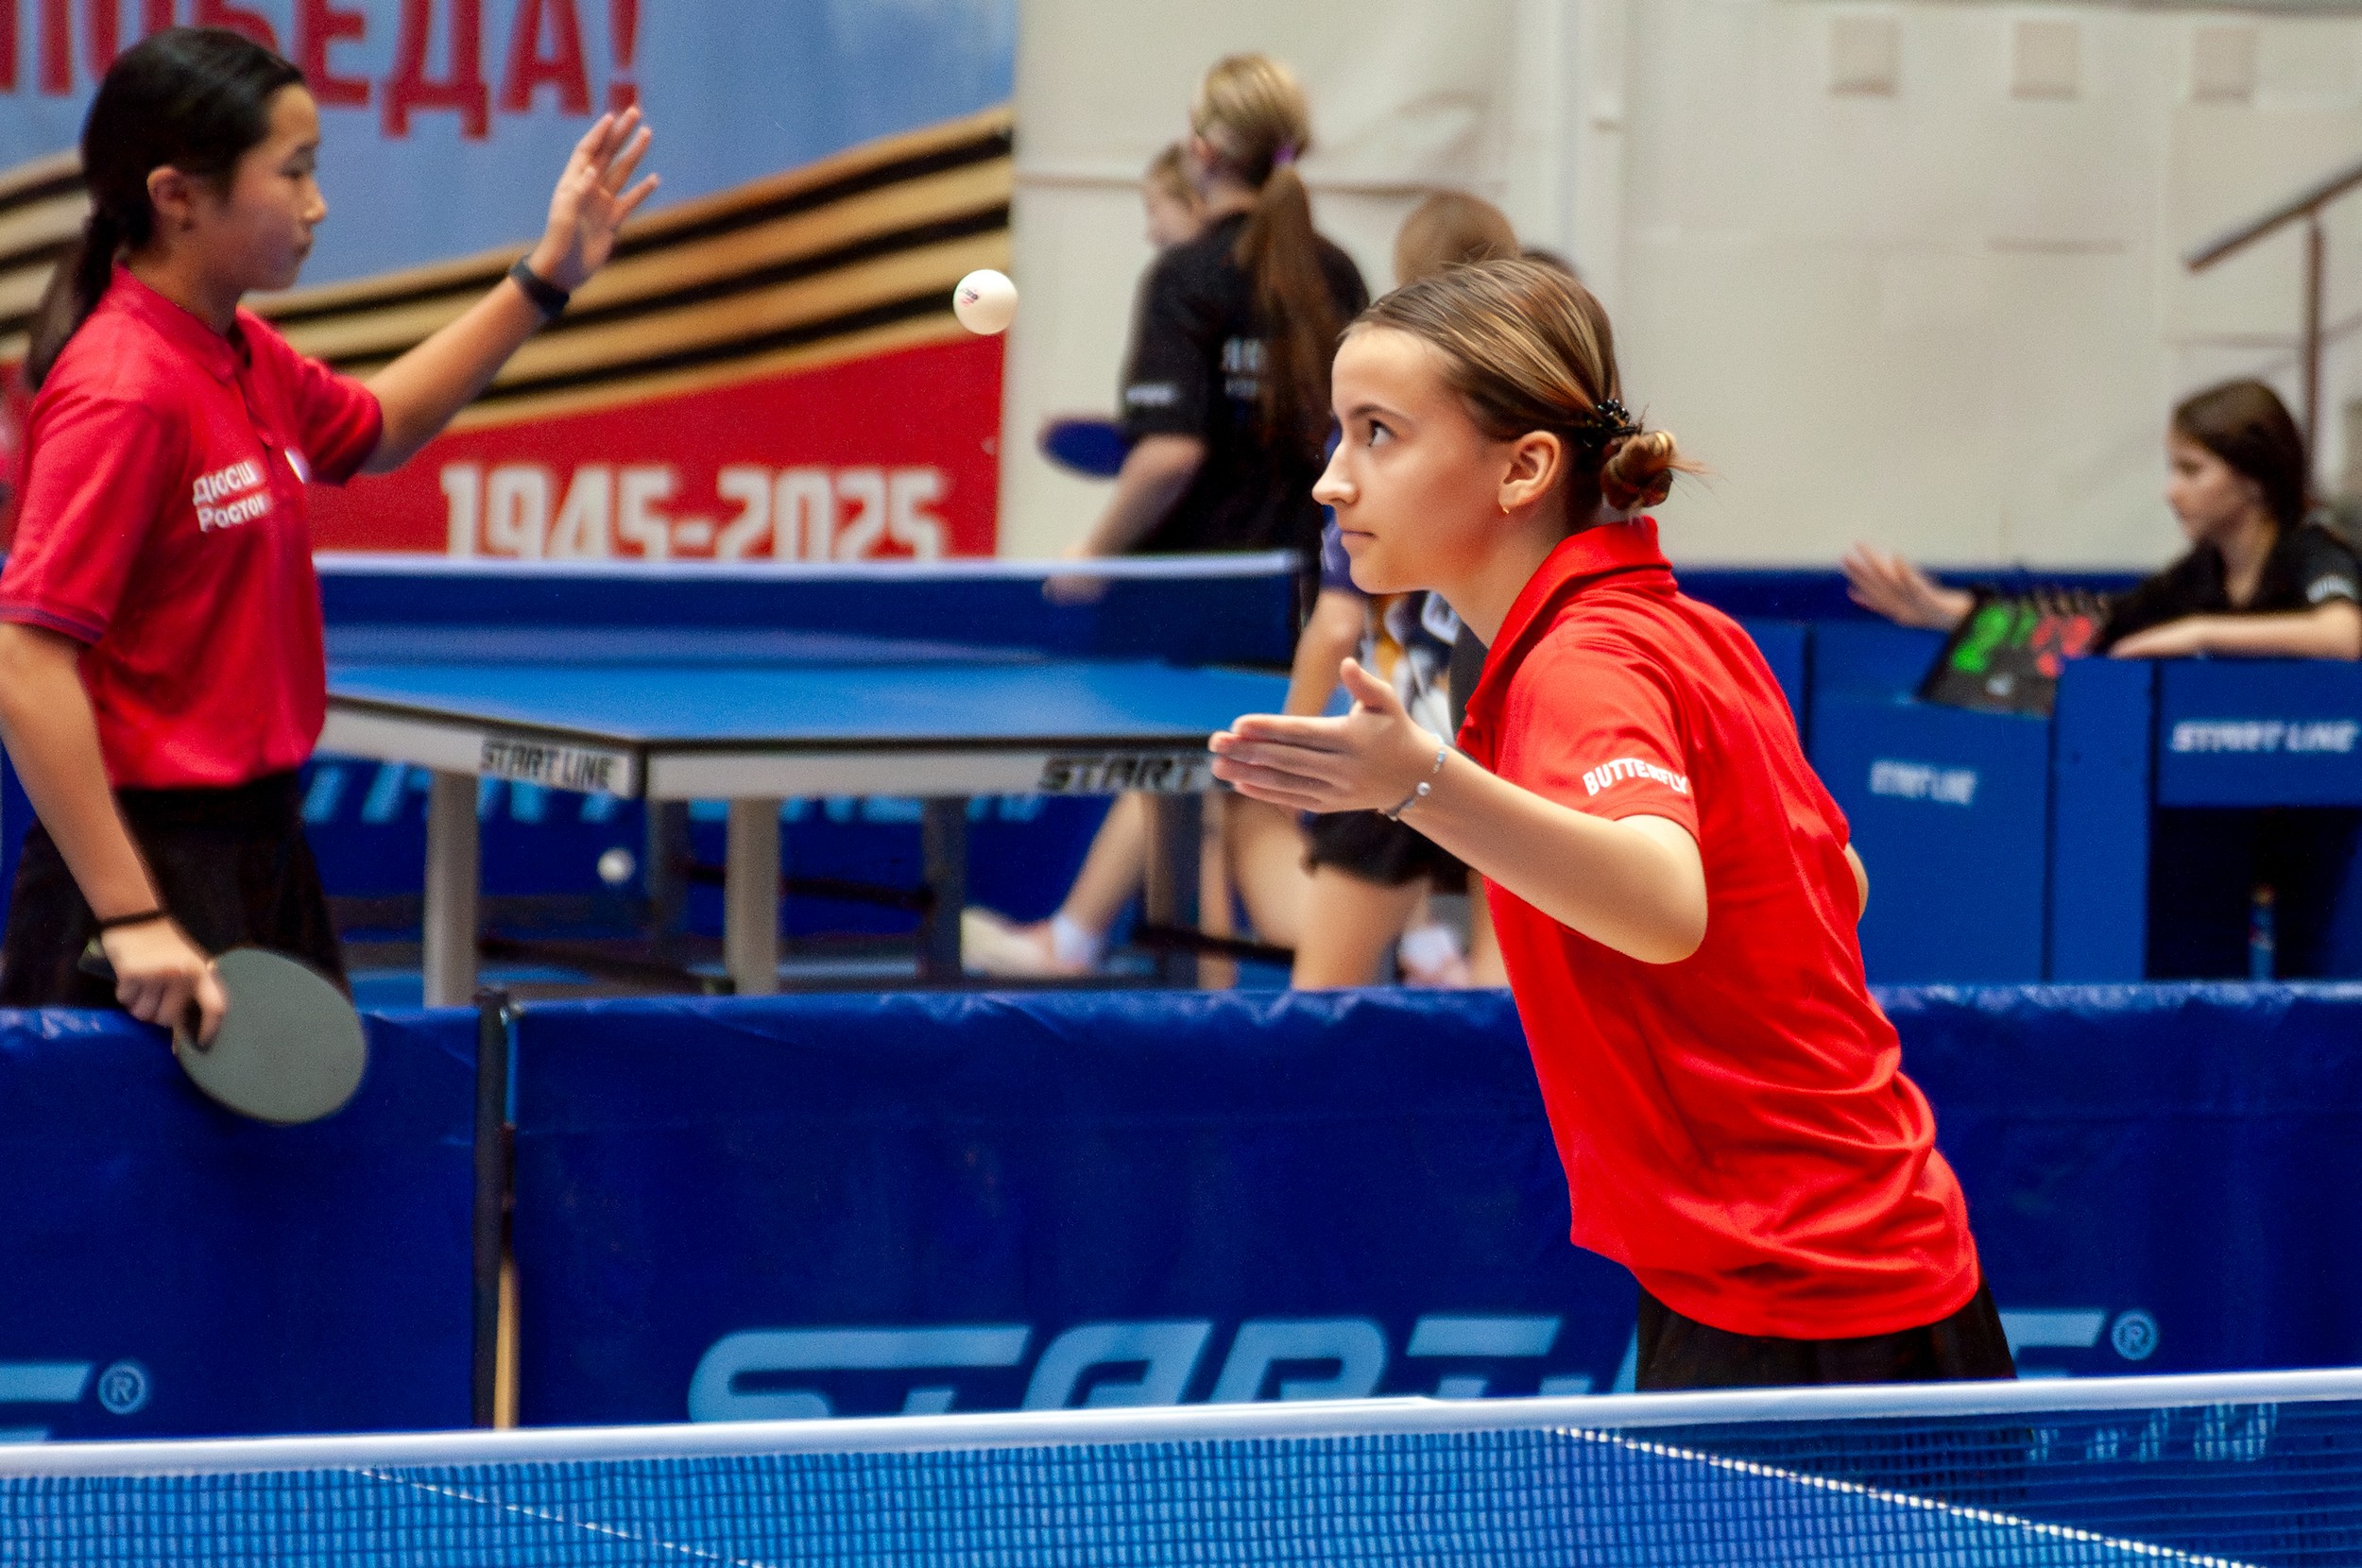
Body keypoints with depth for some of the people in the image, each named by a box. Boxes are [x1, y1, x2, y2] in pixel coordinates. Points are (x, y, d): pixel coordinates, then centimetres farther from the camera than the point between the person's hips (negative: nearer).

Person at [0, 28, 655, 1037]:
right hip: (146, 864, -9)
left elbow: (372, 429, 31)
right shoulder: (123, 392, -20)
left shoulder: (243, 359, 8)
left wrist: (544, 280, 23)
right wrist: (131, 919, -28)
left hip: (257, 841, 9)